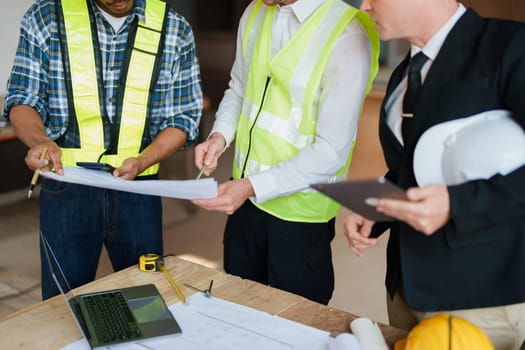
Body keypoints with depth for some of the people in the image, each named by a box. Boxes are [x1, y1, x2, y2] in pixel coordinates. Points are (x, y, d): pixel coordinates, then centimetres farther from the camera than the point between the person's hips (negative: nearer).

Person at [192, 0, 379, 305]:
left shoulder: (348, 36, -21)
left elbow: (332, 152, -21)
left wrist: (252, 186, -26)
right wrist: (220, 135, -4)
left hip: (298, 214, -6)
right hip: (245, 199, 6)